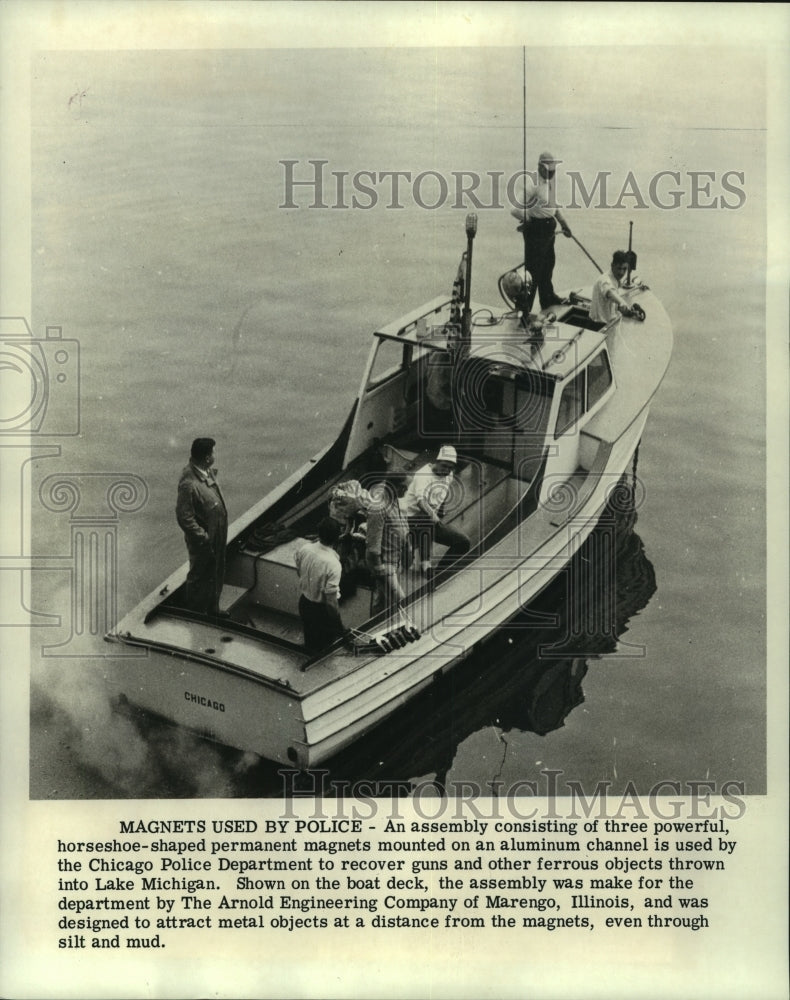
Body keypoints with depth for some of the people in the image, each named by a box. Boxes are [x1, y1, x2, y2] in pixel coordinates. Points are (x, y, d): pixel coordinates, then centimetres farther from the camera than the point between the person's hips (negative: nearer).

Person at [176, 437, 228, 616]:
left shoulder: (208, 472, -4)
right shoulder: (189, 484, -32)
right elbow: (184, 518, -27)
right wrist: (203, 538, -20)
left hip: (216, 537, 9)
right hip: (203, 542, -9)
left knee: (216, 576, 25)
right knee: (200, 578, 13)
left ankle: (212, 611, 45)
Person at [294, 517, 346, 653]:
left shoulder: (305, 549, -18)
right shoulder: (333, 564, -35)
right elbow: (331, 597, -28)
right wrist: (336, 619, -14)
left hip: (304, 601, 6)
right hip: (321, 608, -6)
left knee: (309, 634, 30)